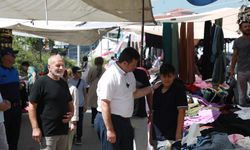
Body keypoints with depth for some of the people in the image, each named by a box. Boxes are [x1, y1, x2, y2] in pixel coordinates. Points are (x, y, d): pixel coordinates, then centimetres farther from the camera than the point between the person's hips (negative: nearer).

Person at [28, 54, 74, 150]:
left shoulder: (64, 83, 12)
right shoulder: (41, 82, -9)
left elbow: (69, 102, 22)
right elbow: (32, 106, -12)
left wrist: (71, 113, 1)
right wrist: (35, 128, -17)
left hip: (63, 130, 7)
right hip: (47, 132, -7)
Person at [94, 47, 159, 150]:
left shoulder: (130, 74, 7)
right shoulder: (110, 76, -21)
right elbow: (104, 105, -23)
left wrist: (152, 88, 13)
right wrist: (109, 129, -24)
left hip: (125, 121, 9)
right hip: (109, 120, -9)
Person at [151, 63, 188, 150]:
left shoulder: (178, 89, -6)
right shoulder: (157, 90, 10)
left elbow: (181, 111, -11)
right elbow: (153, 112, 13)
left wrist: (178, 133, -17)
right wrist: (151, 133, 12)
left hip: (171, 134, -6)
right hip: (157, 132, 6)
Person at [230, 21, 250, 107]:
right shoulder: (237, 41, 2)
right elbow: (235, 56, 3)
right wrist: (232, 69, -1)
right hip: (242, 70, -1)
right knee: (242, 90, 7)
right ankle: (242, 102, 19)